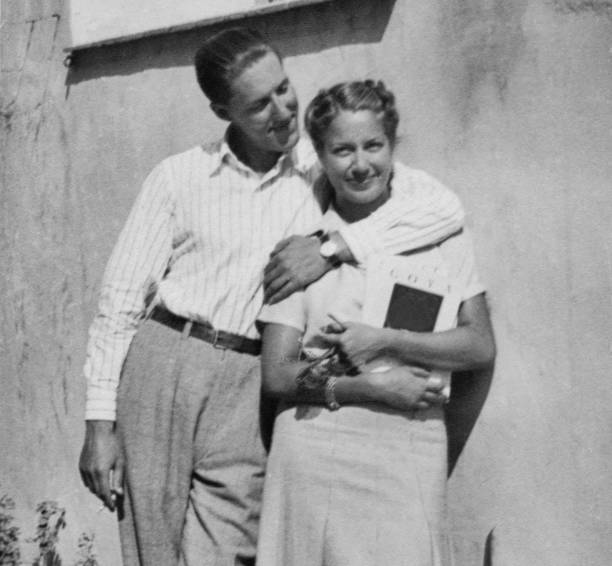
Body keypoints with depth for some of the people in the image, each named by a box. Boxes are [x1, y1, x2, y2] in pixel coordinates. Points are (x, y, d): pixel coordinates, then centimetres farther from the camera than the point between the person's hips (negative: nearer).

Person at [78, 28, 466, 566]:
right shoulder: (178, 176, 4)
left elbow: (446, 207, -8)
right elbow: (121, 299, 5)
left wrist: (334, 244, -17)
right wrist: (100, 421, 0)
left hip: (246, 385, 0)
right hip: (161, 365, 1)